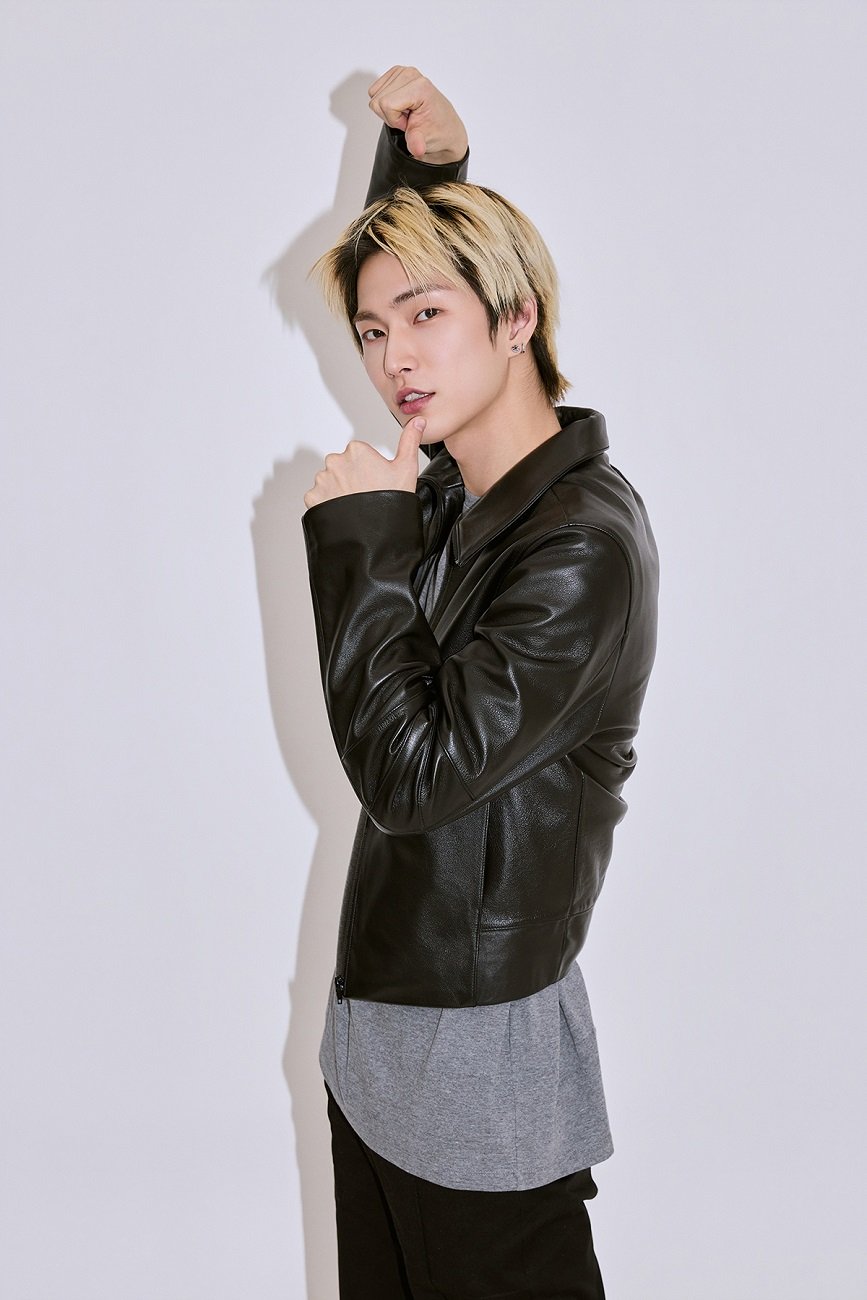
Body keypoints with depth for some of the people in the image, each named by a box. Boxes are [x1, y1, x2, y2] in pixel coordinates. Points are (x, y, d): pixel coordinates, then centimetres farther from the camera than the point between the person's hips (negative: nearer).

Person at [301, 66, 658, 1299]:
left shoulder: (584, 545, -20)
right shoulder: (454, 490, 4)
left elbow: (409, 773, -24)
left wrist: (360, 535, -19)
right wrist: (421, 162, 8)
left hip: (478, 1047, -8)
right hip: (379, 1018, 8)